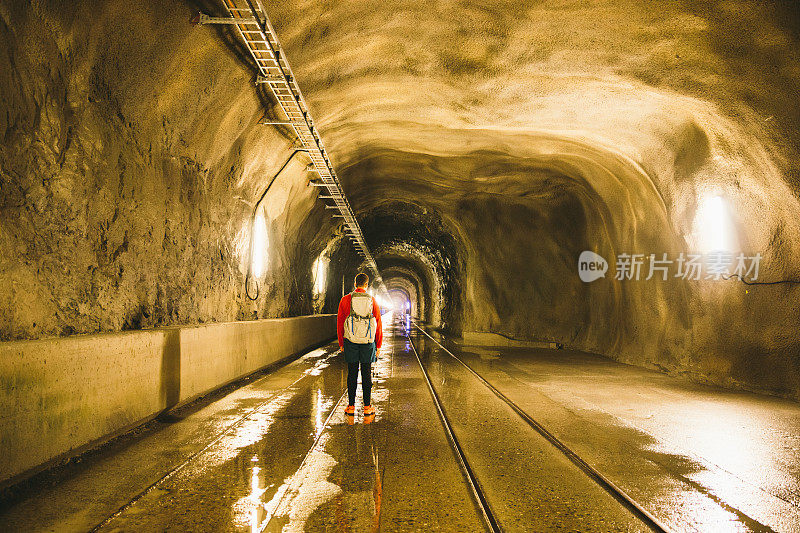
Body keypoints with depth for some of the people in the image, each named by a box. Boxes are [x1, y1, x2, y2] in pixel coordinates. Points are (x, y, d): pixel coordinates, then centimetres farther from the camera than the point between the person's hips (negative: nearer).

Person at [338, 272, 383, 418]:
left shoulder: (346, 300, -1)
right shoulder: (372, 301, 0)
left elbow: (340, 323, 2)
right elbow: (378, 325, 2)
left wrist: (341, 344, 11)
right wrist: (378, 345, 10)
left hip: (350, 341, 0)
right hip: (368, 341, 0)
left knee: (352, 373, 6)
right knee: (367, 373, 5)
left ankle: (351, 407, 9)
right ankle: (367, 407, 9)